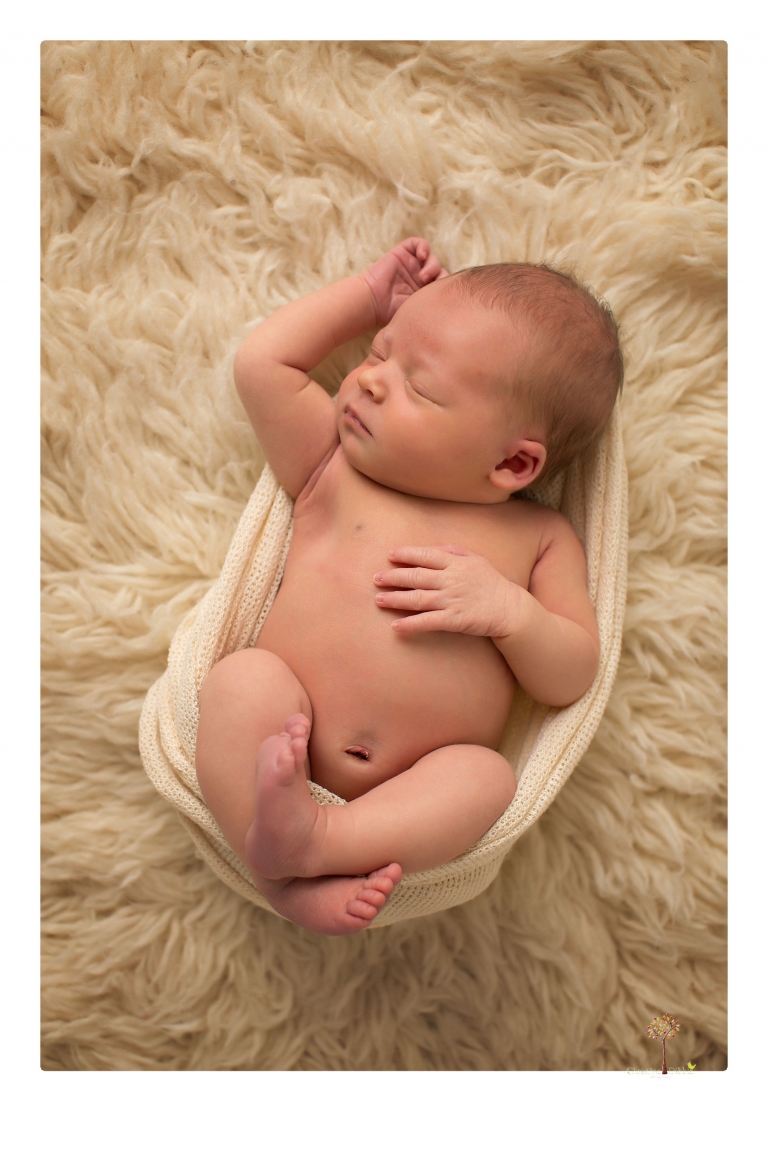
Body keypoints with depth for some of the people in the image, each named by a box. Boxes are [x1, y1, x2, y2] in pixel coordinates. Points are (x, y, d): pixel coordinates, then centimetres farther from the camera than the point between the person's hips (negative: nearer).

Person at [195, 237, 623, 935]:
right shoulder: (333, 470, 10)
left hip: (416, 797, 0)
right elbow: (262, 362, 6)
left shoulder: (541, 537, 8)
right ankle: (288, 879, -28)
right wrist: (369, 296, 15)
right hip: (280, 752, 1)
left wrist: (509, 609, -14)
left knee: (486, 774, -29)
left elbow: (572, 679, 6)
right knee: (243, 677, -27)